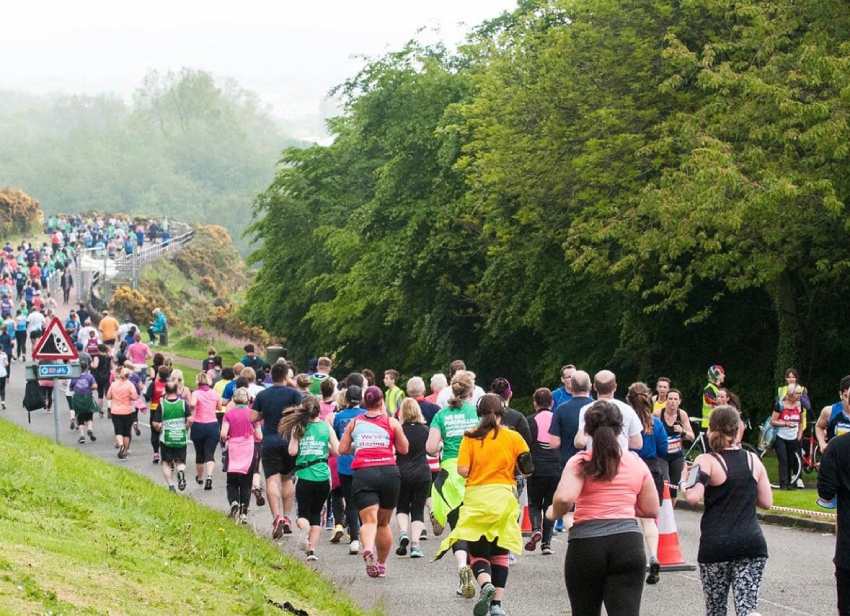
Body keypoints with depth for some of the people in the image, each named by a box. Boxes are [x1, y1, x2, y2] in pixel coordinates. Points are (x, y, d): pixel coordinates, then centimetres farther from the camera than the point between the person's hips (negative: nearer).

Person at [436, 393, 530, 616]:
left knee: (477, 552, 5)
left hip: (476, 498, -1)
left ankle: (485, 583, -25)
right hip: (503, 497, 1)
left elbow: (462, 470, -9)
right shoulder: (513, 437, -1)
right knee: (500, 552, 12)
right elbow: (528, 467, -2)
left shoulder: (471, 437, -3)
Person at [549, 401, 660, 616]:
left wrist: (555, 513, 4)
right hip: (627, 544, 1)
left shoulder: (580, 462, 0)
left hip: (586, 544, -1)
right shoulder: (636, 463, 10)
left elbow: (564, 498, -17)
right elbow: (651, 510, 16)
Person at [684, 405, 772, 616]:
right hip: (752, 542, 2)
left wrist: (689, 481, 1)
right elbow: (766, 502, 11)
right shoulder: (753, 460, 8)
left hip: (716, 545, -2)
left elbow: (693, 497, -20)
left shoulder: (707, 461, -5)